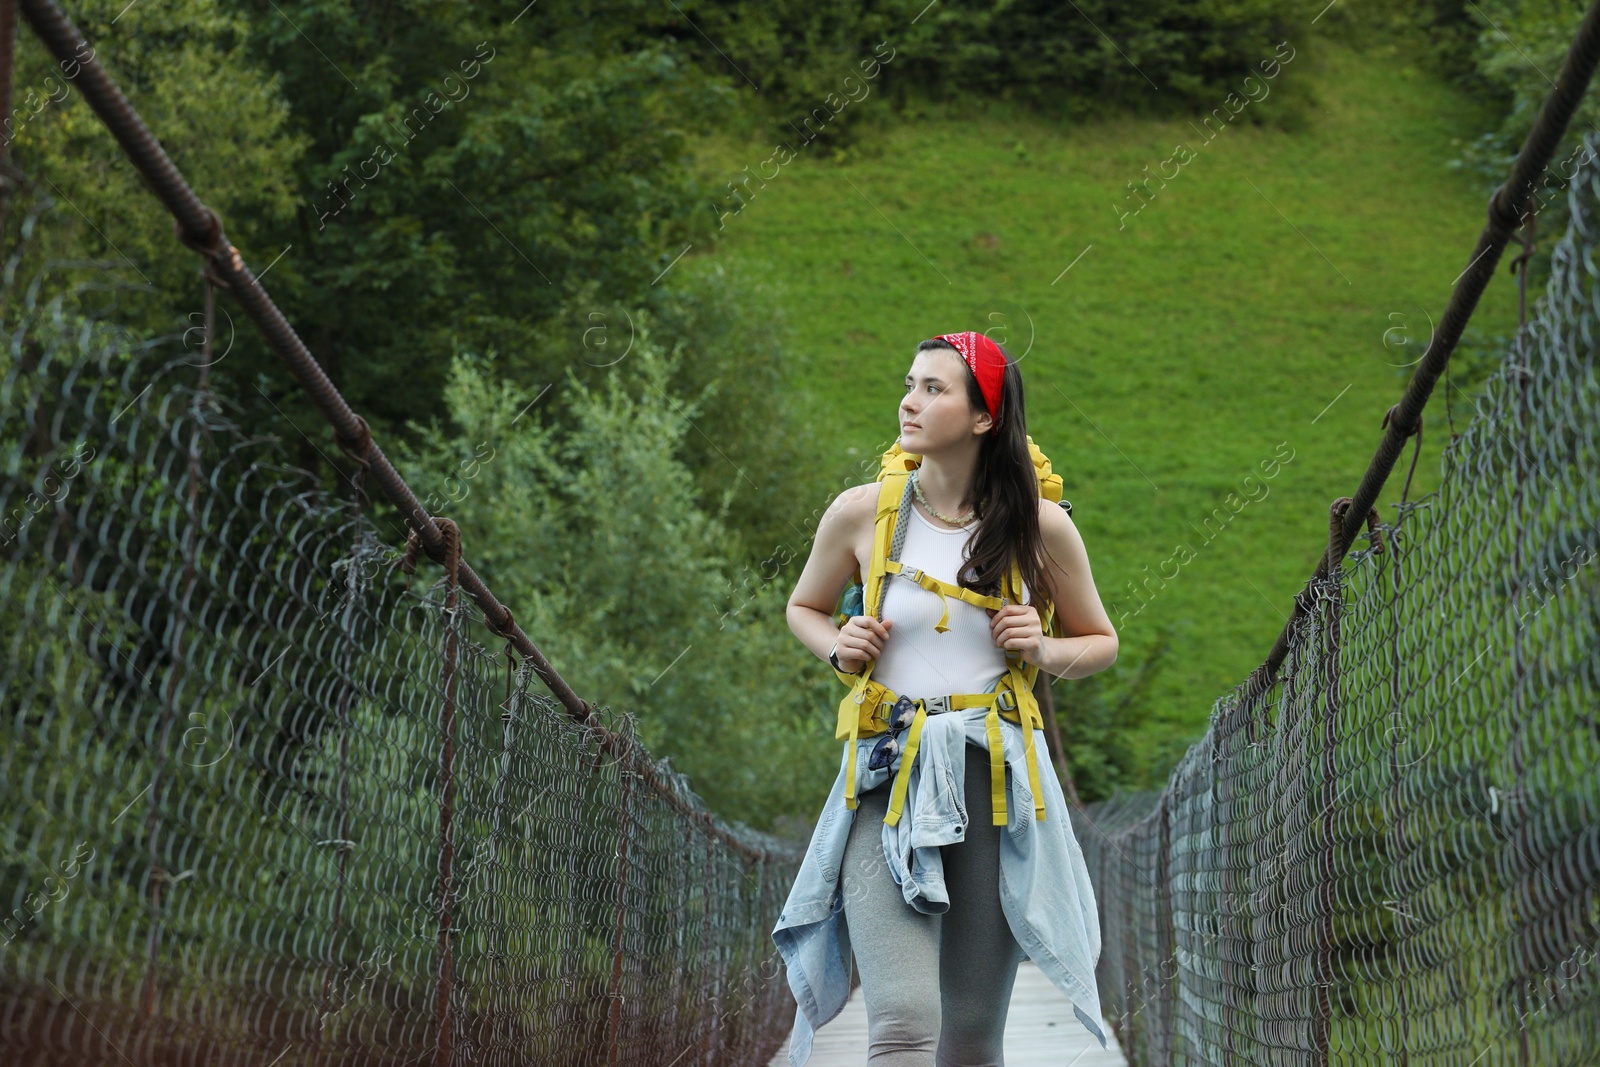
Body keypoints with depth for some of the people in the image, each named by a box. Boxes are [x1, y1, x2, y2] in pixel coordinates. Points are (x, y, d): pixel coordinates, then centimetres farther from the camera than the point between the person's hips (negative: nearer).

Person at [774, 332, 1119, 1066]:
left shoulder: (1040, 528, 2)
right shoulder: (861, 514, 3)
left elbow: (1102, 643, 16)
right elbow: (803, 609, 21)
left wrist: (1044, 652, -5)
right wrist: (839, 648, -1)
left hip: (996, 784, 1)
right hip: (888, 778, -1)